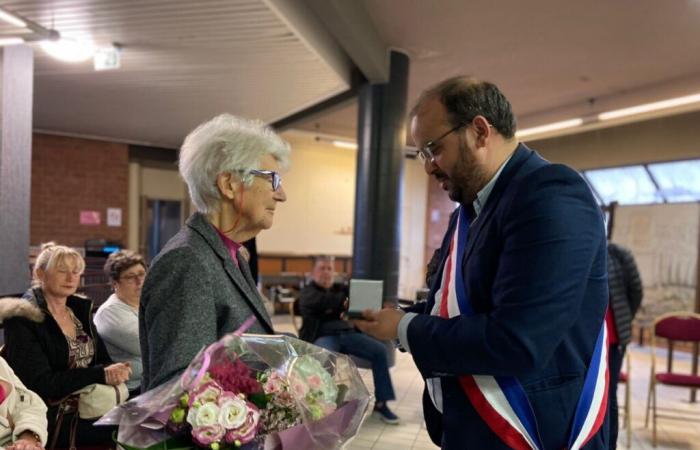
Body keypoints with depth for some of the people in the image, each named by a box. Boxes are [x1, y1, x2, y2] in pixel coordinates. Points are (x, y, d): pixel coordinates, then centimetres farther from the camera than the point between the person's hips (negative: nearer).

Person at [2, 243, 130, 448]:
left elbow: (103, 359, 11)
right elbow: (40, 383, -14)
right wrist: (101, 375, -21)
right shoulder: (23, 319, -7)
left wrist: (115, 371, -13)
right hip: (51, 414, -6)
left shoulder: (81, 309, 12)